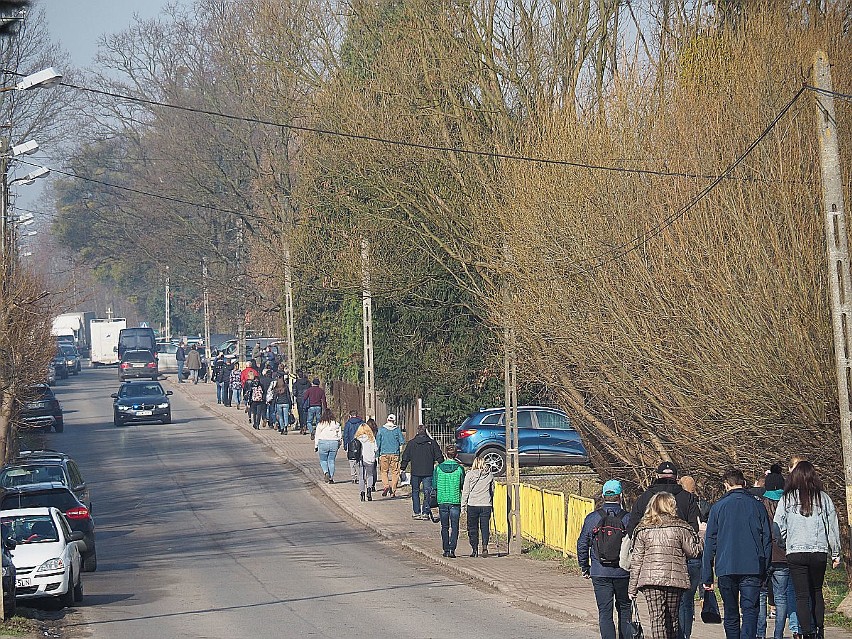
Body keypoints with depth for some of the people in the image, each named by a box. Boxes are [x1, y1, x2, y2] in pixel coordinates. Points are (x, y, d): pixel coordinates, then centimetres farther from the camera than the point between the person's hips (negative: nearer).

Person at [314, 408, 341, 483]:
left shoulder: (320, 424, -3)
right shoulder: (336, 424, 2)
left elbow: (317, 436, 2)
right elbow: (339, 435, 7)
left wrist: (316, 446, 10)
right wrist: (338, 445, 19)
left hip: (323, 443, -2)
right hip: (334, 443, 2)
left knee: (323, 460, 11)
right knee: (331, 461, 8)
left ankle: (326, 472, -14)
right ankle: (331, 478, 7)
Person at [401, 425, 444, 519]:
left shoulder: (411, 443, 1)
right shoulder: (432, 443, 0)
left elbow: (405, 457, 3)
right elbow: (439, 457, 1)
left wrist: (402, 468, 11)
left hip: (415, 472, 0)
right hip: (428, 472, 0)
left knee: (415, 491, 12)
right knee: (427, 492, 4)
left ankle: (417, 512, 8)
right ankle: (425, 513, -2)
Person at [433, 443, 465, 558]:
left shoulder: (438, 468, -2)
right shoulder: (459, 468, -6)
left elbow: (434, 485, 1)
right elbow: (463, 485, -2)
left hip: (442, 500, 2)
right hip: (456, 500, -1)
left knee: (444, 527, 13)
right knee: (454, 526, 1)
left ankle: (446, 550, 15)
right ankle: (452, 549, -12)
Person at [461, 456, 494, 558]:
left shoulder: (470, 474, -4)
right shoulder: (490, 474, 4)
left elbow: (465, 491, -2)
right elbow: (492, 490, 13)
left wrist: (463, 505, 5)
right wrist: (492, 504, 23)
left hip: (473, 505, -2)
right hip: (486, 505, 2)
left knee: (473, 528, 8)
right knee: (485, 527, 7)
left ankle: (474, 549, 8)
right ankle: (485, 546, -9)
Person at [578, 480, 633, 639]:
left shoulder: (591, 518, 0)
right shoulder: (628, 518, -4)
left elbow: (582, 544, 5)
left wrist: (584, 567, 17)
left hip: (600, 573, 0)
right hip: (623, 572, 0)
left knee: (605, 612, 1)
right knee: (624, 609, 16)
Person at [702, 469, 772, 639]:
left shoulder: (718, 507, 3)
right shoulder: (757, 506, 5)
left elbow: (709, 542, 3)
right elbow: (767, 540, 6)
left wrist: (706, 577, 6)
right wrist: (764, 570, 13)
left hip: (726, 568, 0)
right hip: (752, 567, 0)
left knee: (731, 613, 12)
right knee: (750, 610, -6)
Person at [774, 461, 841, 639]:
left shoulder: (787, 499, 0)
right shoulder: (823, 498, 3)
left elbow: (778, 529, 1)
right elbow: (833, 527, 6)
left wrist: (783, 547, 17)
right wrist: (835, 554, 14)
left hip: (795, 553, -2)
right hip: (820, 551, 2)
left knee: (802, 596, 1)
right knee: (817, 592, 19)